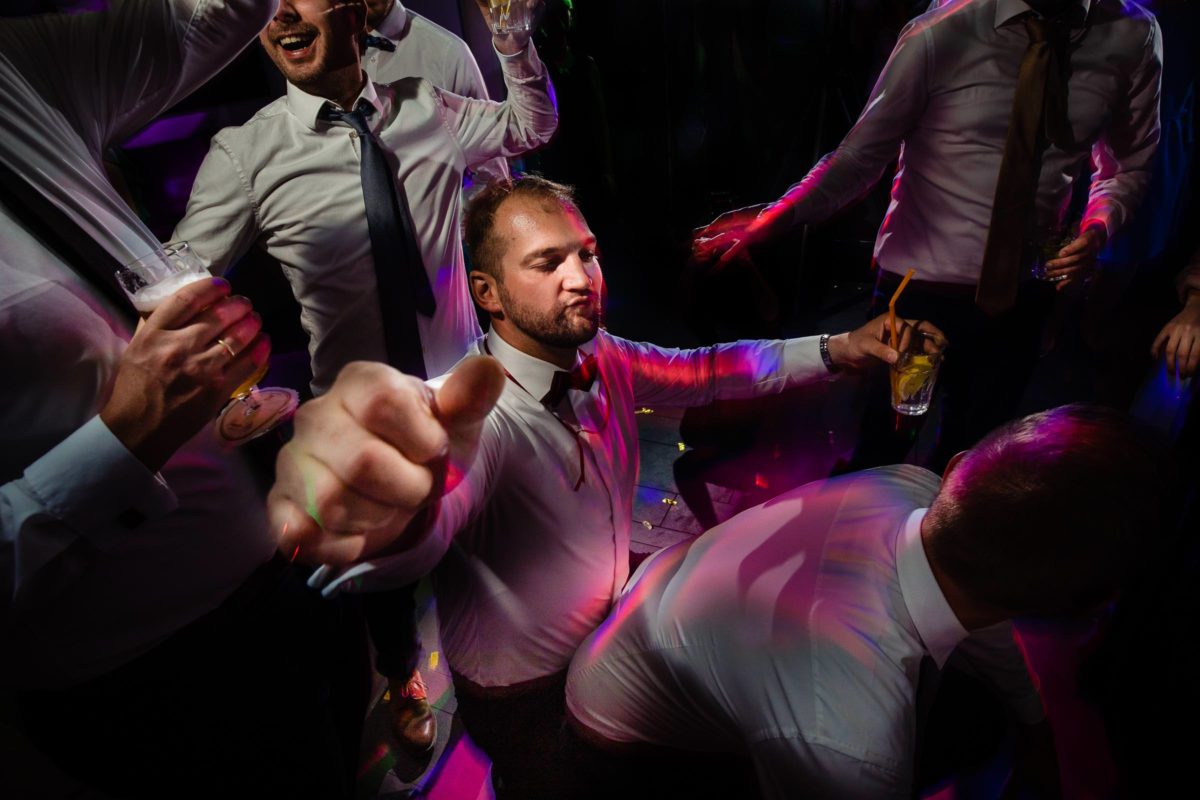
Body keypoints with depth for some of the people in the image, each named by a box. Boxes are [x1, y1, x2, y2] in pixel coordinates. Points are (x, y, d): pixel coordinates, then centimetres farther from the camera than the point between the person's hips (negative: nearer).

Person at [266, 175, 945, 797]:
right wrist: (392, 521, -81)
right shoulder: (472, 415, -37)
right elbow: (436, 513, -56)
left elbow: (703, 371, -1)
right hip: (529, 700, -6)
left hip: (612, 634, 6)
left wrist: (841, 348, -10)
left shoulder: (603, 359, -14)